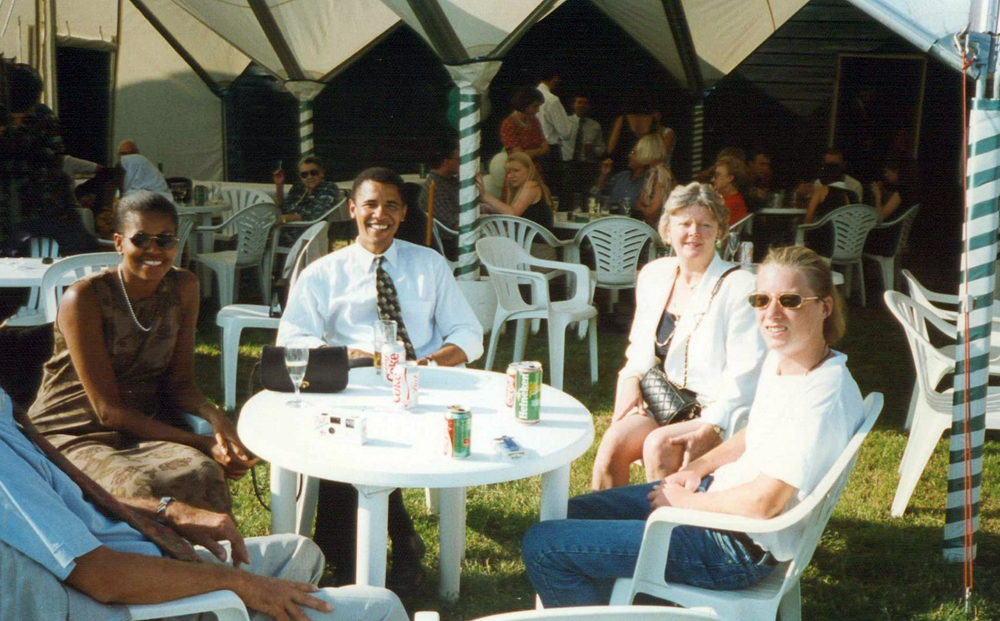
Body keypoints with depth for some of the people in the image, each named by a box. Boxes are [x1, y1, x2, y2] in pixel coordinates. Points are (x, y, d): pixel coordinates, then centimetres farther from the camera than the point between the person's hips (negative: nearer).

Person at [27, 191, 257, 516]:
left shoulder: (183, 287, 4)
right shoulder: (84, 298, -13)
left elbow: (180, 382, 6)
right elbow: (108, 410, -15)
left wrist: (216, 417, -17)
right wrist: (203, 444, -23)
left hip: (146, 427, 4)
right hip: (72, 436, -4)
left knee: (203, 475, -30)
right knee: (136, 488, -36)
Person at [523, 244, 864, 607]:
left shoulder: (826, 394, -26)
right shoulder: (778, 360, 3)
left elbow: (763, 502, -27)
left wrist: (684, 500, -12)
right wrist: (699, 467, 4)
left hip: (738, 549, -10)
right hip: (716, 490, 10)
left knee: (543, 544, -10)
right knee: (572, 513, 20)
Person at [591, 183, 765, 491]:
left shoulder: (740, 287, -9)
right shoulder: (654, 275, 10)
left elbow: (744, 376, -14)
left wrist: (708, 430, -24)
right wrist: (631, 380, -1)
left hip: (719, 414, -5)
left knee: (659, 446, -31)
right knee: (614, 441, -23)